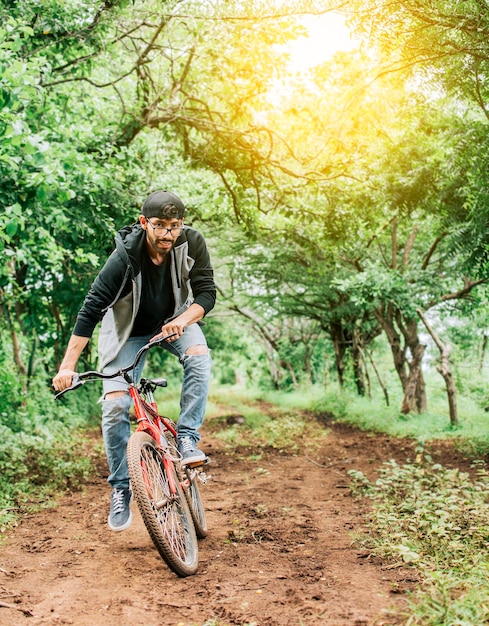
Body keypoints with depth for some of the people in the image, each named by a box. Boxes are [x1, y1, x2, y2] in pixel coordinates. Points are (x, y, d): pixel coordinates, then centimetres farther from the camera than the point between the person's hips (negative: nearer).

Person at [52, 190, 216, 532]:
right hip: (129, 330, -2)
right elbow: (90, 310, -29)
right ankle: (120, 490, 5)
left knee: (199, 357, -31)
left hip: (176, 319, 2)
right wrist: (68, 366, -32)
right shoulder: (125, 257, -30)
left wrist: (181, 321, -40)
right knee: (114, 408, -12)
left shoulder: (192, 243, -23)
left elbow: (207, 292, -20)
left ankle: (187, 437, -16)